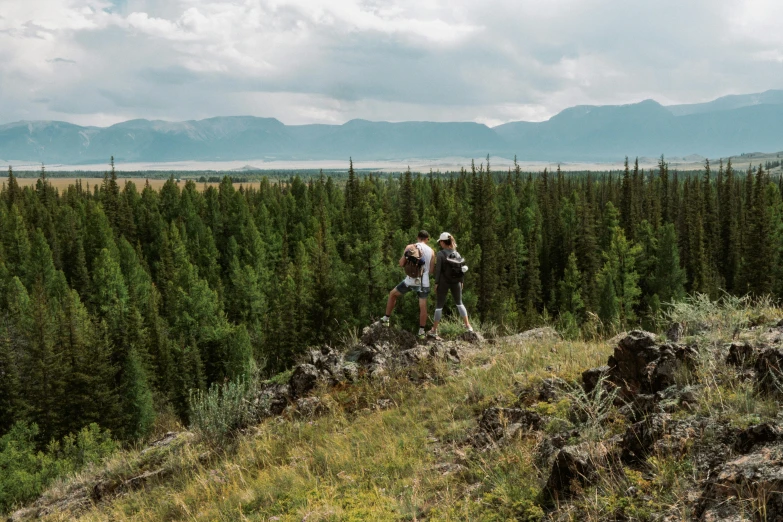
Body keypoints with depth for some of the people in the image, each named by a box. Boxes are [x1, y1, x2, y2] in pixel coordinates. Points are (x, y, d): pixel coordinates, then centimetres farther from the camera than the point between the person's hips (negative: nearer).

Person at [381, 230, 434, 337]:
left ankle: (386, 319, 23)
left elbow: (401, 263, -1)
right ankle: (421, 331, 10)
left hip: (410, 280, -1)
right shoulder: (431, 252, 3)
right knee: (423, 306, 10)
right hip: (424, 282, 1)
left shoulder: (410, 247, -1)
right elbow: (431, 270, 8)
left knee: (392, 294, 21)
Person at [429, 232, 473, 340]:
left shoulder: (441, 253, -10)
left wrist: (436, 283, -8)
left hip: (443, 282, -4)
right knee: (459, 303, 20)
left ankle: (434, 331, 6)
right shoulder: (457, 253, 4)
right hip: (456, 282, 4)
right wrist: (461, 281, 14)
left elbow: (438, 269, -12)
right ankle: (468, 326, 19)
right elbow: (461, 268, 6)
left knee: (439, 305, 3)